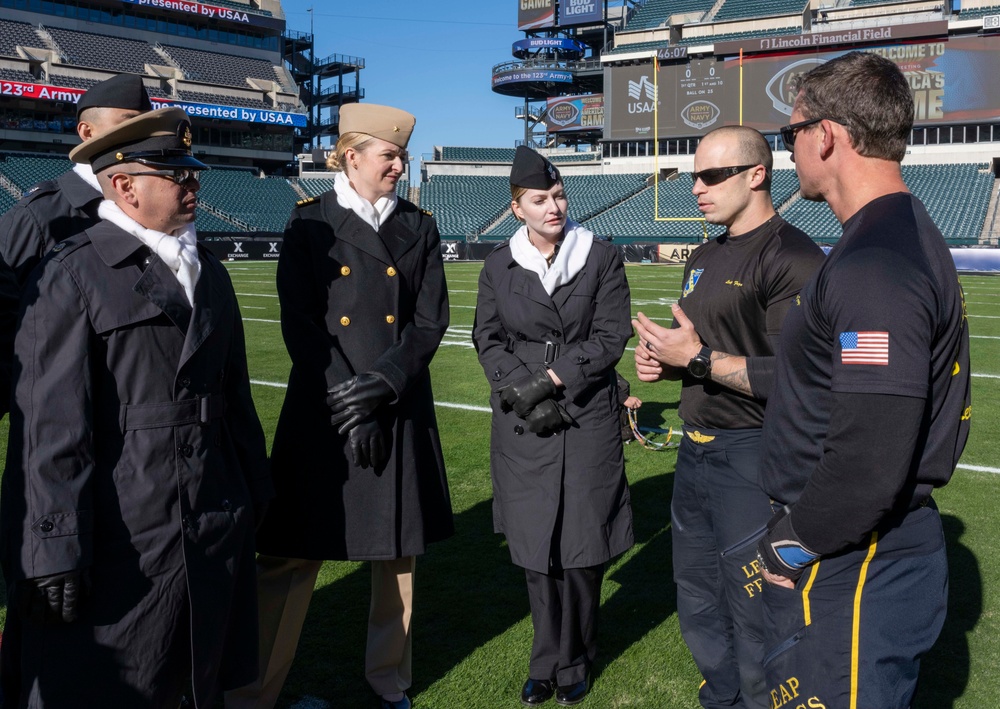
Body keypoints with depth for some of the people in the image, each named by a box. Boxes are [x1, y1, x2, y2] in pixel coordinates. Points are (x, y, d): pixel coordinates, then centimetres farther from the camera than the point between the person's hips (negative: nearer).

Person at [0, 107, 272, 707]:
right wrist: (55, 551, -17)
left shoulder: (210, 274, 12)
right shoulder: (71, 275, -10)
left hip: (216, 538, 6)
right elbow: (49, 421, -15)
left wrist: (254, 495, 15)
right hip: (116, 544, -6)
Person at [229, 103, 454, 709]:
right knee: (292, 557, 0)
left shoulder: (420, 228, 9)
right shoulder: (311, 222, 1)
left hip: (402, 413, 3)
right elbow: (300, 322, -6)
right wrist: (349, 406, -13)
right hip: (323, 413, -3)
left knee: (399, 551, 12)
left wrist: (384, 383, -12)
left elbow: (431, 321, 2)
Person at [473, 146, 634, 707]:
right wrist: (525, 394, -9)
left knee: (583, 546, 3)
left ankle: (572, 663, 22)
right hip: (524, 424, 2)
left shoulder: (602, 257, 0)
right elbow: (488, 339, 6)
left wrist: (552, 379, -13)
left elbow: (611, 336, -5)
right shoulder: (500, 265, 6)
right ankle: (550, 662, 22)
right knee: (536, 547, 5)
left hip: (588, 418, -1)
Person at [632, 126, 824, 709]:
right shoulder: (705, 258, 15)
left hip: (753, 458, -9)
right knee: (699, 609, 20)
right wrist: (663, 362, 3)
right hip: (696, 451, 9)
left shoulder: (794, 257, -16)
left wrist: (699, 359, -19)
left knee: (756, 622, 2)